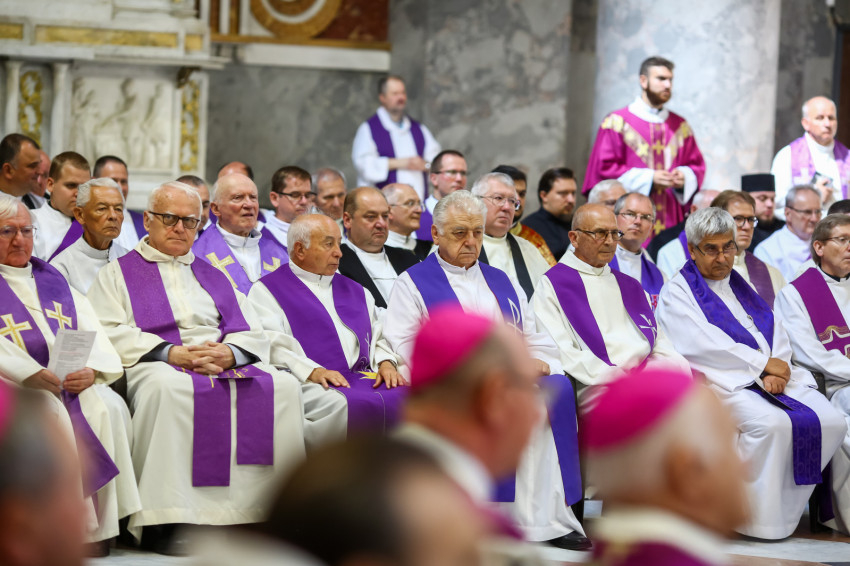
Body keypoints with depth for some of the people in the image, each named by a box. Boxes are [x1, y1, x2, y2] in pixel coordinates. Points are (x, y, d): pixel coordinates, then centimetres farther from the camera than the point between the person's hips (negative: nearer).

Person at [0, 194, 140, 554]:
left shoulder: (54, 282, 25)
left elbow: (92, 333, 13)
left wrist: (91, 370, -9)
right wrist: (30, 374, -22)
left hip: (74, 383, 4)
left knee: (108, 407, -26)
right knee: (52, 412, -34)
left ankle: (98, 529, -26)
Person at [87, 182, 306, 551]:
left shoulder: (213, 276, 28)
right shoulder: (119, 273, 16)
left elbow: (253, 334, 17)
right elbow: (109, 334, -2)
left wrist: (229, 352, -7)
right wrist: (171, 352, -15)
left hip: (228, 365, 4)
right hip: (156, 365, -4)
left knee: (283, 386, -25)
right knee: (170, 387, -40)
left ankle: (271, 510, -24)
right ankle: (161, 522, -39)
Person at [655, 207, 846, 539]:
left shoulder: (743, 287, 24)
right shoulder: (677, 293, 3)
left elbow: (776, 335, 16)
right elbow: (704, 345, -10)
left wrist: (777, 372, -6)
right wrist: (764, 365, -11)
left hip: (775, 379, 7)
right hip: (720, 381, -7)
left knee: (831, 422, -16)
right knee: (771, 422, -35)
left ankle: (786, 508, -8)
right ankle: (759, 520, -21)